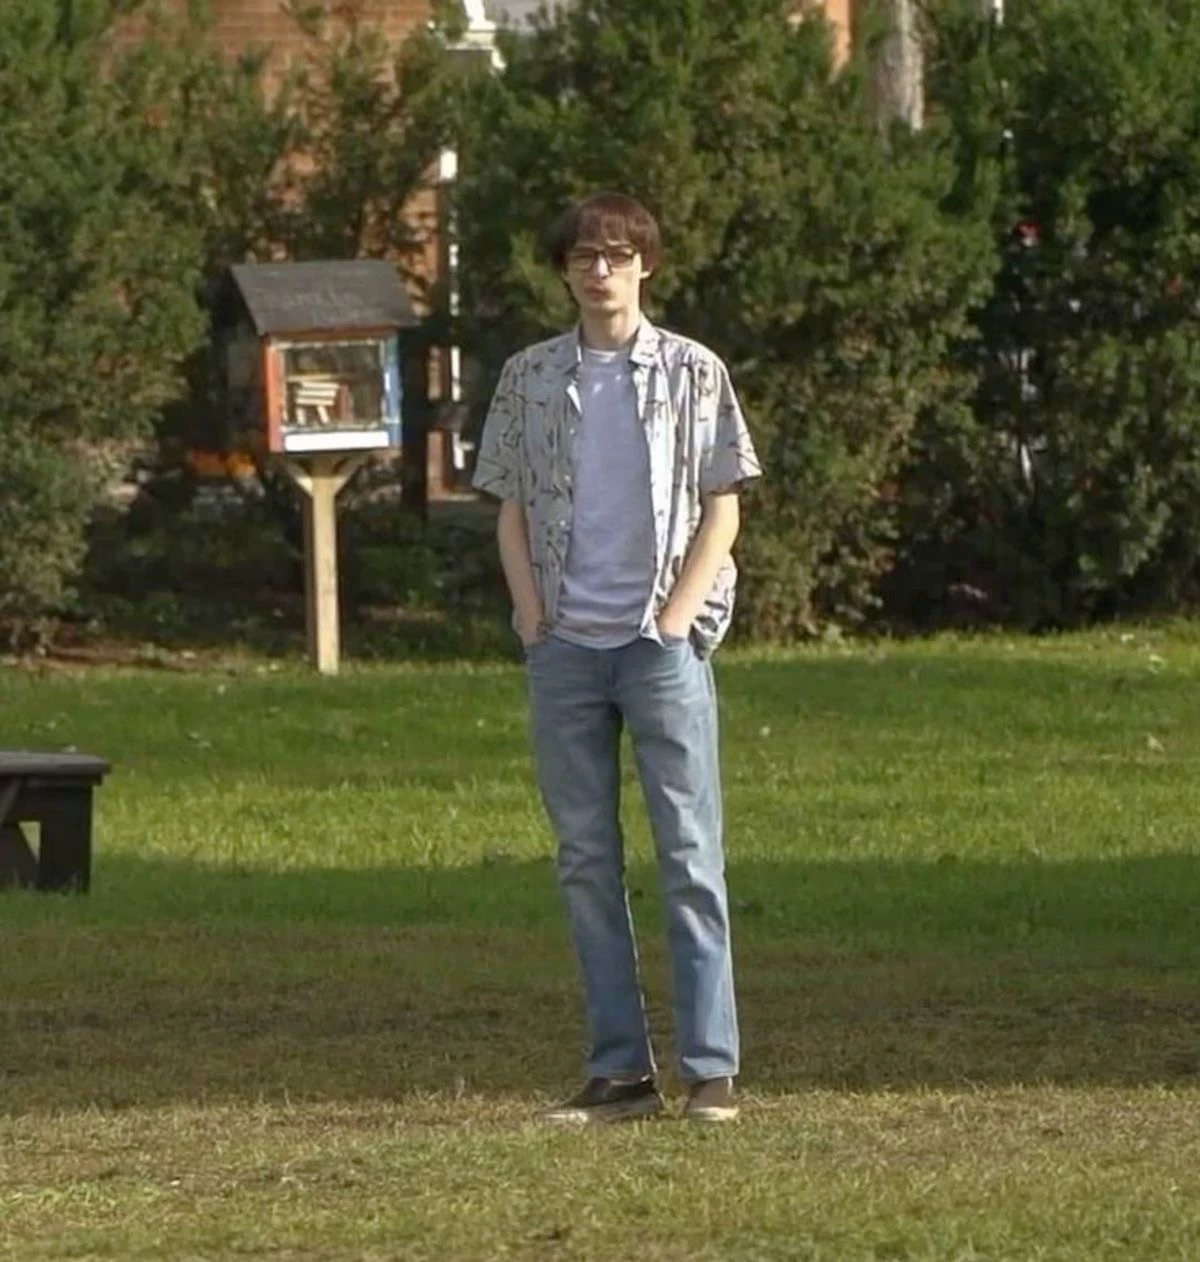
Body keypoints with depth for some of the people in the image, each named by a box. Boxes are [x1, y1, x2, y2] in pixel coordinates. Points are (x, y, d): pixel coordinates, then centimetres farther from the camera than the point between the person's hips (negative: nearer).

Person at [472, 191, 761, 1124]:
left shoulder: (692, 374, 3)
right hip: (564, 645, 3)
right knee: (586, 861, 4)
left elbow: (721, 511, 3)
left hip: (662, 640, -3)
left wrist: (677, 617, -8)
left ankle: (711, 1067, -6)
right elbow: (511, 509, 14)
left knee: (690, 852, -6)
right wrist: (532, 614, 0)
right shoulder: (529, 380, 11)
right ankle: (620, 1068, 9)